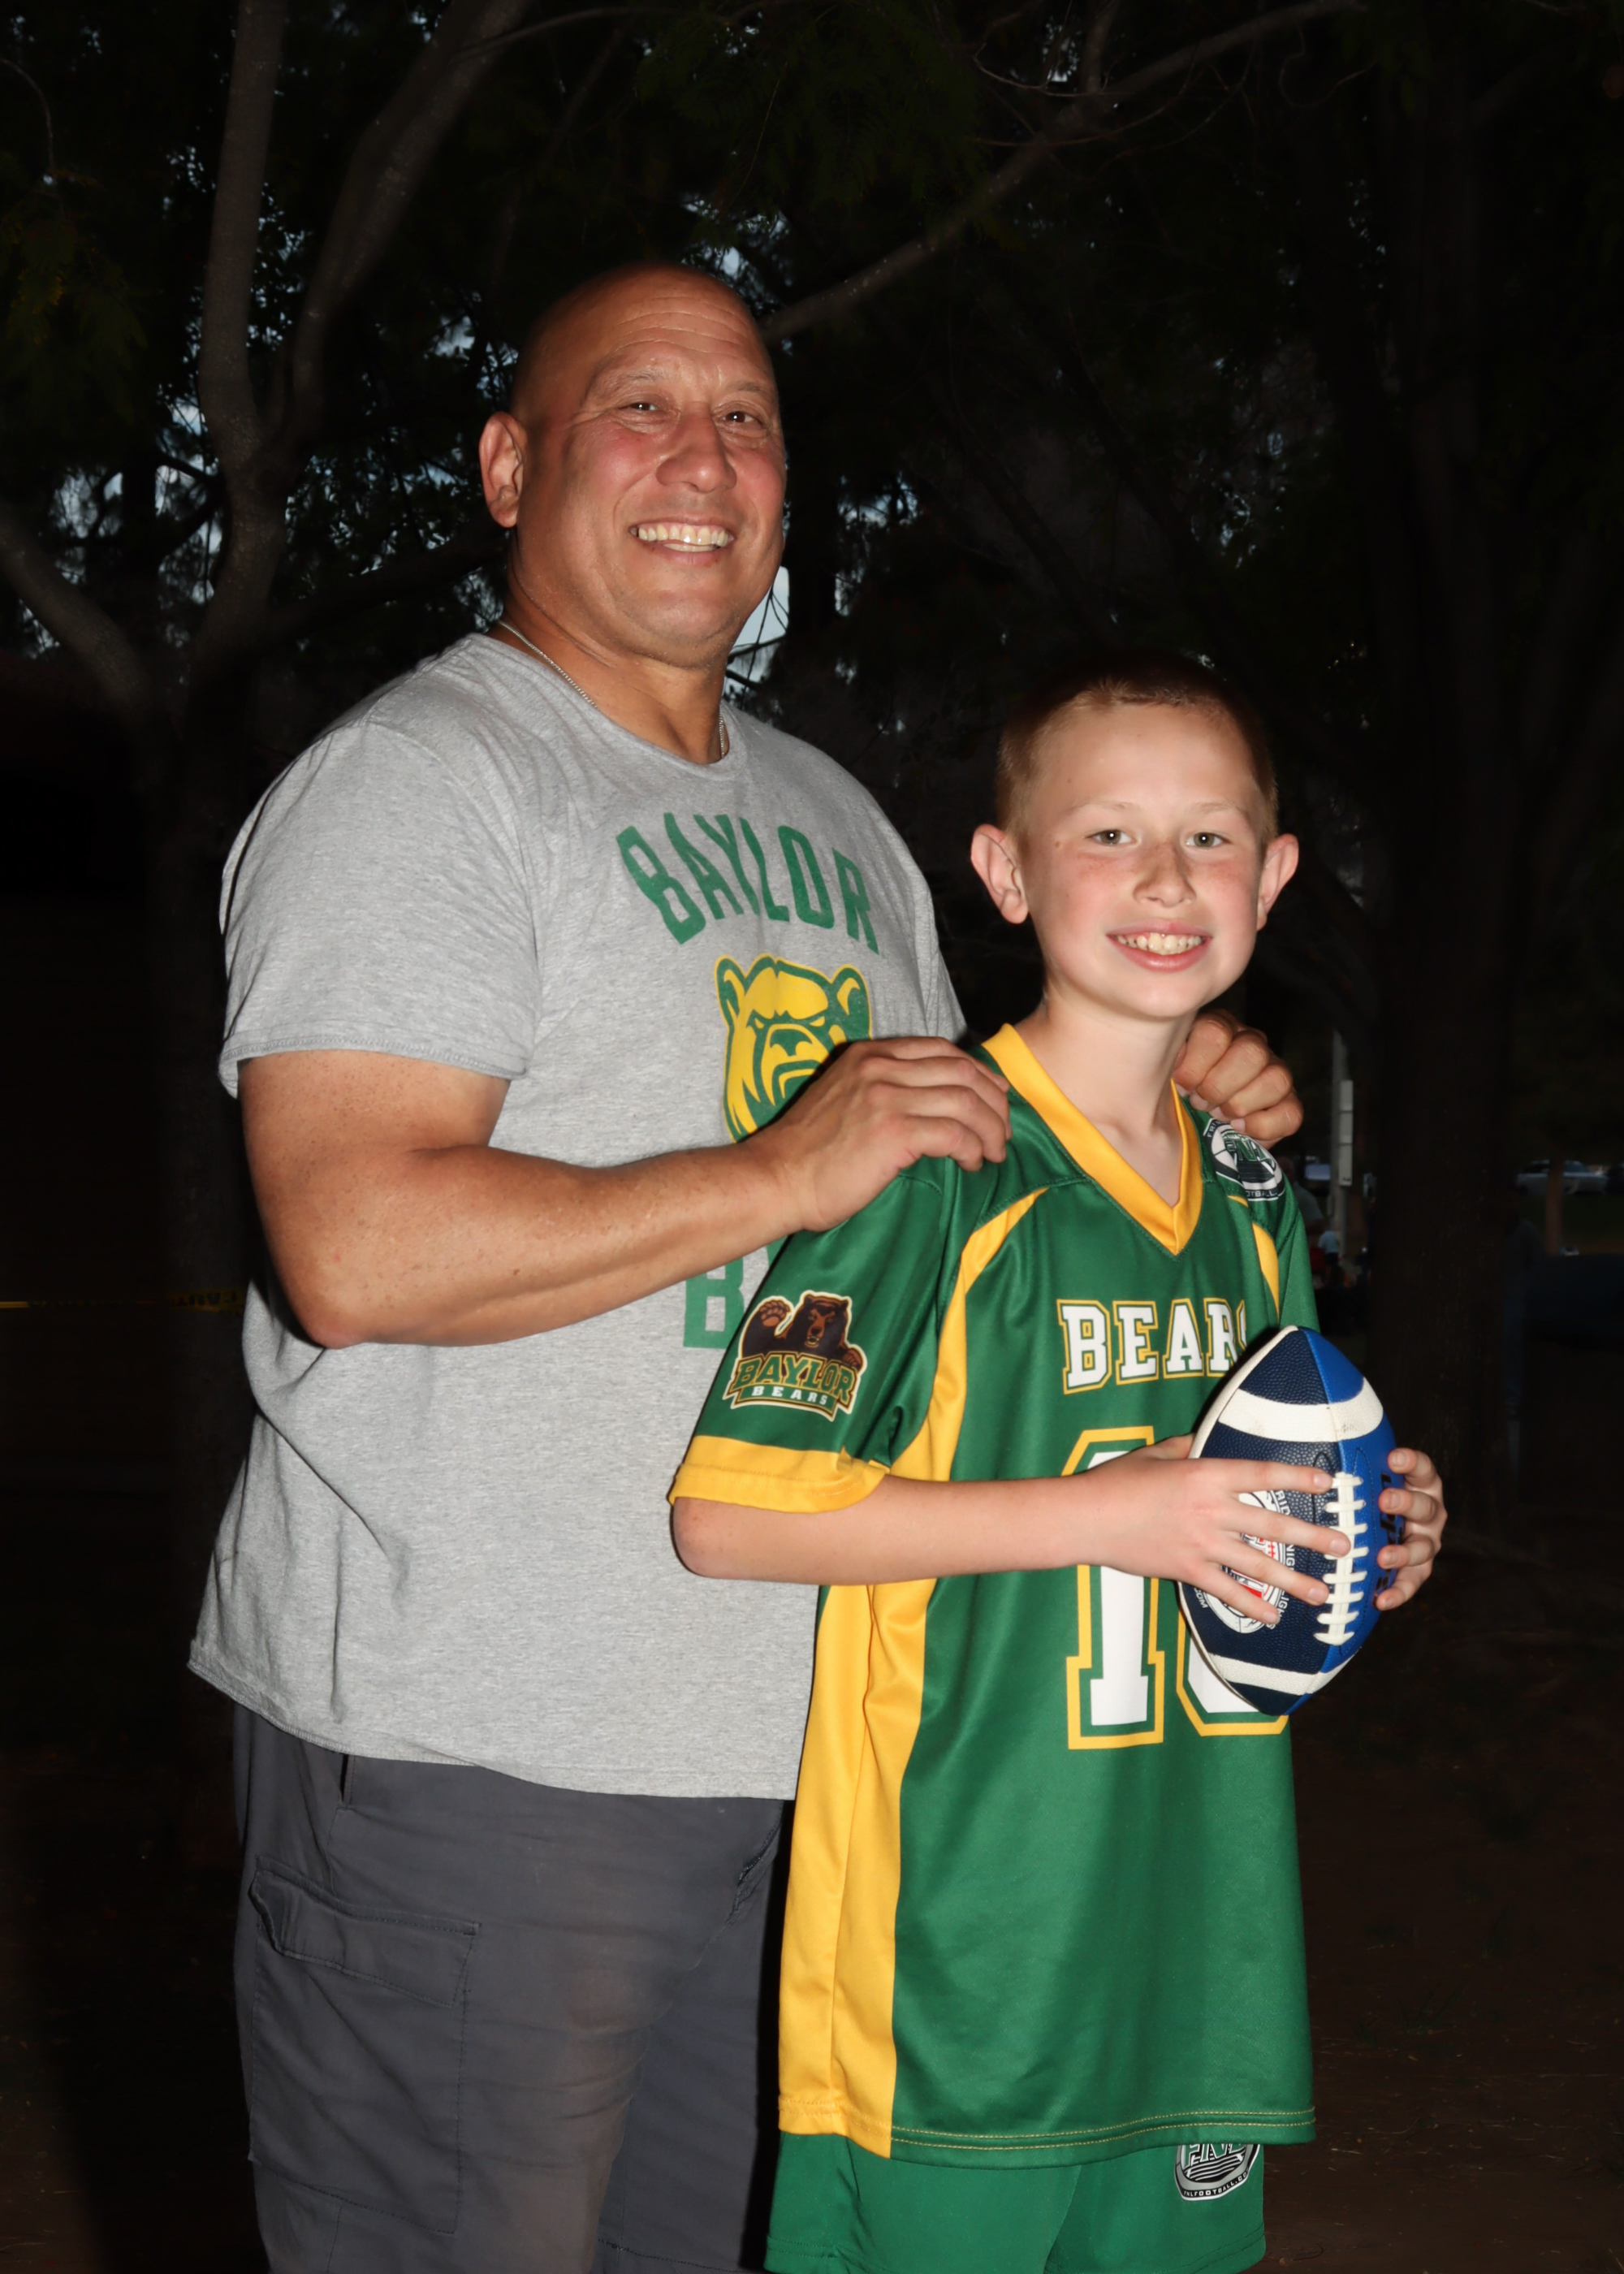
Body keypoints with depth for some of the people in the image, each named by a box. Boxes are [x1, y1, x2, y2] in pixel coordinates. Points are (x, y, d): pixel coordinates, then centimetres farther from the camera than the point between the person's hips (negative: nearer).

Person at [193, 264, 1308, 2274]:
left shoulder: (835, 819, 18)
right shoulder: (412, 781, -9)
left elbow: (938, 1169, 30)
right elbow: (357, 1249, -22)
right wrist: (782, 1174, -20)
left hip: (789, 1725, 8)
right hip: (470, 1734, -8)